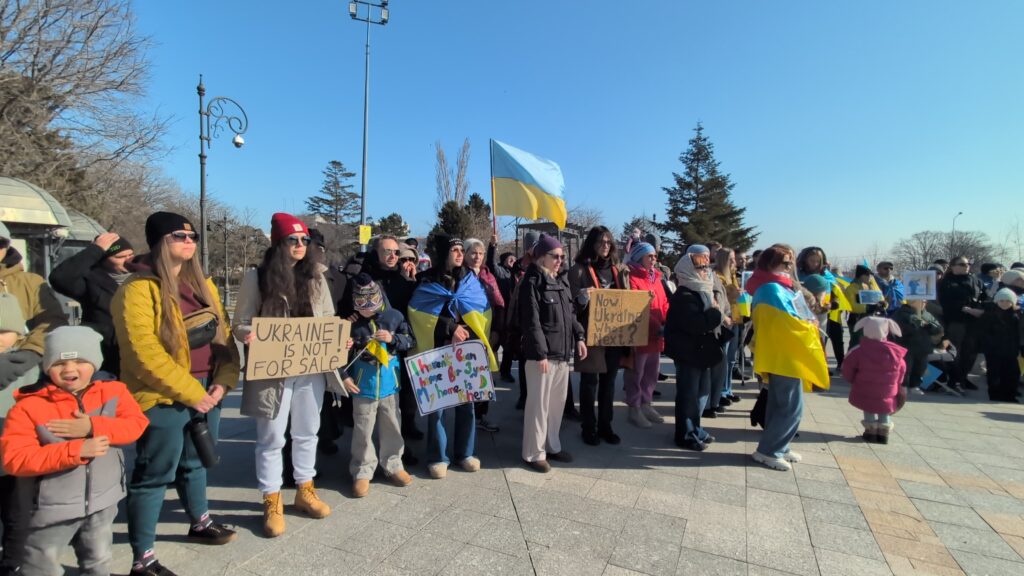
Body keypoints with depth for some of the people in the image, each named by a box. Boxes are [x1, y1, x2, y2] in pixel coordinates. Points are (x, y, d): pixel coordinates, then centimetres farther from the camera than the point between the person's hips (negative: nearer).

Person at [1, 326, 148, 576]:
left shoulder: (113, 391, -7)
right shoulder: (29, 406, -15)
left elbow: (137, 423, -13)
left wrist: (94, 427, -27)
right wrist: (76, 450, -28)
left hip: (103, 500, 3)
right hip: (53, 506, -3)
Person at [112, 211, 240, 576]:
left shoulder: (202, 285, 9)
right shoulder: (137, 290, -13)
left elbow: (222, 335, 8)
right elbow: (144, 353, -20)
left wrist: (223, 381, -5)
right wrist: (190, 392, -18)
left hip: (206, 394, 7)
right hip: (162, 399, -7)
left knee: (195, 463, 23)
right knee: (154, 476, 4)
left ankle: (200, 523, 43)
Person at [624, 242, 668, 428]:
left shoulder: (656, 278, 15)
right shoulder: (632, 278, -11)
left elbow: (664, 304, 14)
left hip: (656, 335, 8)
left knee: (651, 373, 17)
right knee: (637, 374, 2)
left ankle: (646, 404, 30)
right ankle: (634, 409, 13)